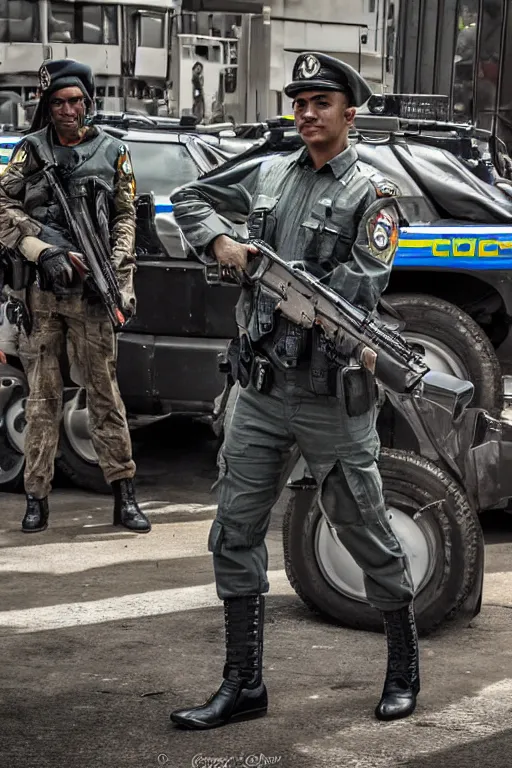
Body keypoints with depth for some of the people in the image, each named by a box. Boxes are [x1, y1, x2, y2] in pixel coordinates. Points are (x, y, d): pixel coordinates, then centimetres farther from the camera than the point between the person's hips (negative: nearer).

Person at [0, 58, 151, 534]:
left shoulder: (112, 152, 11)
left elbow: (125, 218, 11)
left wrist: (120, 276, 0)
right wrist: (42, 253, -11)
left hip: (91, 293, 0)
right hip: (39, 291, 0)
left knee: (104, 391, 1)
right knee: (42, 396, 3)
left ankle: (124, 495, 5)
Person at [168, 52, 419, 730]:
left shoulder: (370, 197, -6)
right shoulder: (269, 176, 10)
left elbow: (361, 288, -16)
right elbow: (190, 199, 19)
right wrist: (220, 243, 1)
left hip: (332, 399, -5)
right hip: (261, 389, 5)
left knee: (366, 534, 6)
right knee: (236, 533, 5)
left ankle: (404, 668, 25)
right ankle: (244, 684, 14)